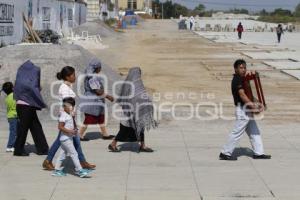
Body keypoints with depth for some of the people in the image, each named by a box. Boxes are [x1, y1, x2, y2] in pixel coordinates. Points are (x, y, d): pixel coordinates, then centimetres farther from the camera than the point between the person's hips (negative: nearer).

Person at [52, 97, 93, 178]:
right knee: (74, 154, -8)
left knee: (62, 154, 13)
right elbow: (60, 127, -22)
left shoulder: (70, 115, 12)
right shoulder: (63, 116, -17)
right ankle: (79, 170, -7)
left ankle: (57, 170, 19)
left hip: (69, 138, 10)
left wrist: (75, 130, 4)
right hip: (65, 138, -10)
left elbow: (73, 125, 24)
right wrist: (70, 131, -26)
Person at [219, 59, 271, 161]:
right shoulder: (237, 80, -16)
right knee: (237, 132, -5)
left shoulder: (241, 79, 13)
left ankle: (258, 153, 19)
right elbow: (242, 95, -27)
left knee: (254, 132, 13)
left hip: (247, 110, 10)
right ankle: (225, 153, 2)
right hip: (242, 109, -10)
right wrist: (253, 105, -31)